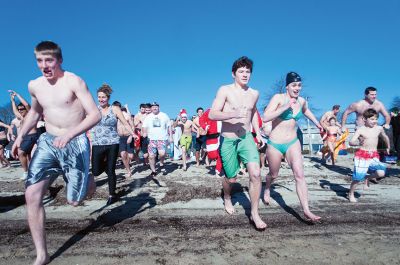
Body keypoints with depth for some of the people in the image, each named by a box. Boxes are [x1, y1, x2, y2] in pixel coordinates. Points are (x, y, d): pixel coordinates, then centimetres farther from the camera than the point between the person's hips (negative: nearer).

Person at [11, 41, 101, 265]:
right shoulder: (34, 85, 7)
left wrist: (69, 134, -31)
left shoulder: (74, 81, -11)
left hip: (75, 143, -5)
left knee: (74, 201, 0)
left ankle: (88, 180, 38)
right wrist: (20, 136, 16)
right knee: (32, 195, -8)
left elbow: (95, 115, -18)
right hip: (48, 142, 5)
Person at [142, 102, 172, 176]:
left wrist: (170, 136, 7)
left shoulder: (164, 116, 9)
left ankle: (161, 164, 8)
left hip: (162, 138, -2)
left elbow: (169, 127, 12)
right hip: (152, 139, 2)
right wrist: (144, 133, -11)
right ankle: (153, 171, 17)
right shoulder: (148, 117, 11)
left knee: (162, 153, -23)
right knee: (151, 156, 0)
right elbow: (144, 126, 10)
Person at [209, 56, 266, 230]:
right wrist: (234, 114, -33)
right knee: (231, 178, 9)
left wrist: (258, 132, 17)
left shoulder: (254, 94, 6)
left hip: (247, 138, 3)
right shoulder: (225, 90, -10)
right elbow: (212, 114, -20)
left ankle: (254, 214, 2)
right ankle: (227, 199, 45)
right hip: (228, 140, -3)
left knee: (256, 173, -16)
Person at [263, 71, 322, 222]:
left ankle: (306, 211, -8)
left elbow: (306, 111, 28)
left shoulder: (301, 101, 3)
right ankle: (267, 189, 50)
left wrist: (317, 124, 35)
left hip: (293, 143, 3)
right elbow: (266, 118, -25)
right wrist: (284, 107, -29)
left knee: (299, 175, -11)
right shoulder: (278, 98, -13)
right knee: (273, 175, 16)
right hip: (275, 144, -3)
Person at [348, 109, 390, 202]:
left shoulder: (379, 128, 5)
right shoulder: (360, 129, -7)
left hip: (374, 156, 4)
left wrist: (388, 147, 40)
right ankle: (351, 194, 16)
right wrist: (358, 143, -37)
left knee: (381, 173, -18)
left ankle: (368, 178, 15)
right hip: (362, 155, -4)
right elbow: (351, 142, -16)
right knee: (358, 177, -5)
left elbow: (385, 137, 27)